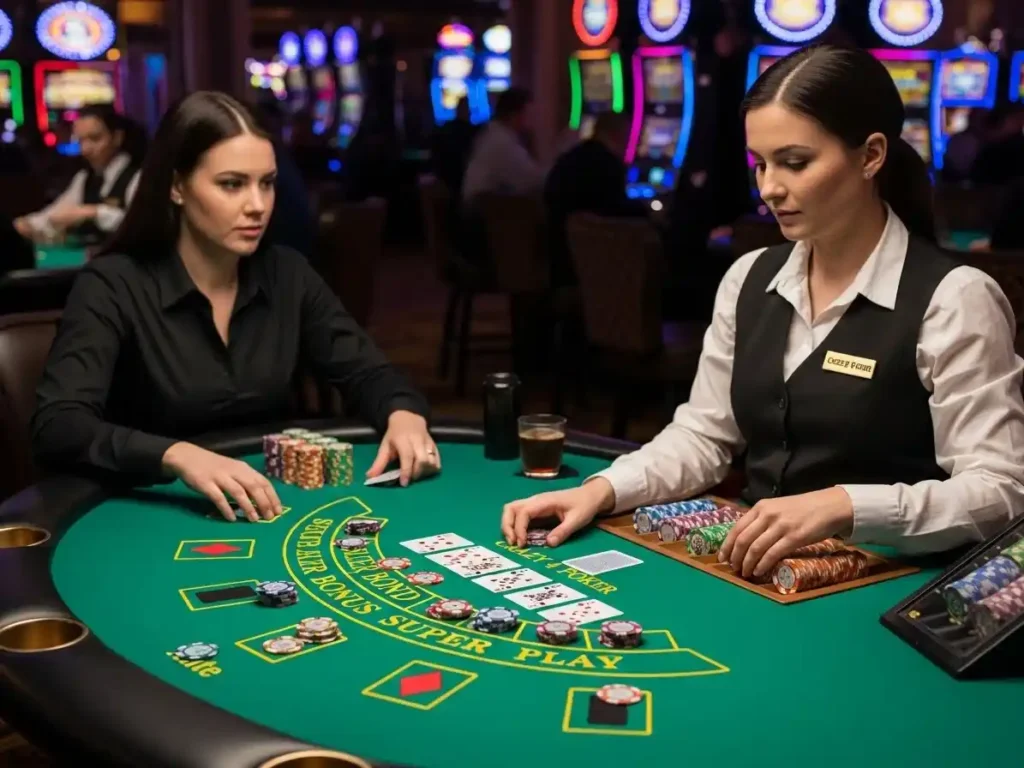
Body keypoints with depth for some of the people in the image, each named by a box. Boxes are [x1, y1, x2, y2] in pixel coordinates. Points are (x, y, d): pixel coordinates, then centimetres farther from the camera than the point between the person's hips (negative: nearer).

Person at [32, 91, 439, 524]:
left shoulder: (287, 275, 3)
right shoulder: (113, 286, -13)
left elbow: (366, 372, 6)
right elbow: (56, 427, -24)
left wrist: (404, 415, -18)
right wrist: (177, 455, -42)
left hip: (272, 508, 4)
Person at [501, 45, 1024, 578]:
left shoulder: (954, 299, -12)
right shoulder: (750, 279, 7)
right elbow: (702, 435, 9)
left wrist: (843, 507, -30)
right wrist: (602, 491, -8)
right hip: (752, 568, 6)